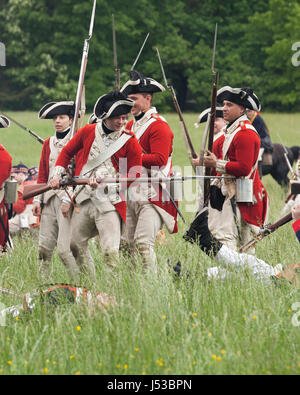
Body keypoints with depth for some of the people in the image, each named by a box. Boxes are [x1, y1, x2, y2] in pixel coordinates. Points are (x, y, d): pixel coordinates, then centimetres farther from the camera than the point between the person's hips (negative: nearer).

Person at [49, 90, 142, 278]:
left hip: (110, 201, -5)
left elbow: (133, 177, -5)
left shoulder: (130, 141, -4)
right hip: (84, 198, 5)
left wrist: (107, 183, -16)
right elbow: (67, 152, 22)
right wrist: (57, 175, 10)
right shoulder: (88, 132, 5)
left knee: (111, 251, -15)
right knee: (76, 244, 12)